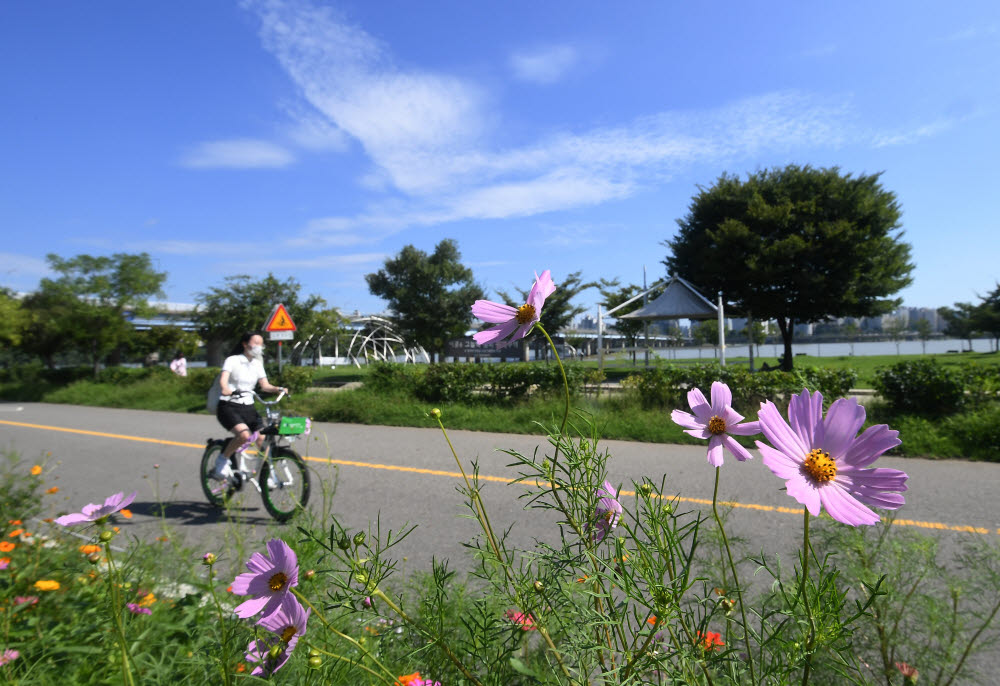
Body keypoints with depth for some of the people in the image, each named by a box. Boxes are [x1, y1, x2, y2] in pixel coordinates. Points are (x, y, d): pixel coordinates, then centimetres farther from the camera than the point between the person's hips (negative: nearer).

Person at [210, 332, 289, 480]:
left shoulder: (257, 364, 11)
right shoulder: (233, 360, -5)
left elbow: (265, 386, 2)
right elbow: (223, 379, -21)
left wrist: (278, 389, -19)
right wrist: (226, 389, -44)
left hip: (248, 408, 5)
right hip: (229, 407, -5)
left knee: (263, 439, -9)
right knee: (244, 435, -28)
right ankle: (222, 461, -4)